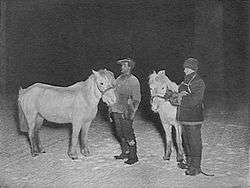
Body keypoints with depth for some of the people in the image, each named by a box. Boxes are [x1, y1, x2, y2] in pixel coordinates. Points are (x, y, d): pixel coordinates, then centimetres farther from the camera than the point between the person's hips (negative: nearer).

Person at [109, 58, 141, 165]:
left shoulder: (134, 81, -7)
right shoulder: (118, 79, 12)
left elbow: (137, 99, -9)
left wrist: (132, 112, -18)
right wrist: (111, 109, 17)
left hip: (126, 113, -7)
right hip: (116, 111, 7)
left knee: (128, 134, -4)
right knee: (120, 133, 12)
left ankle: (133, 156, 5)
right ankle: (125, 153, 26)